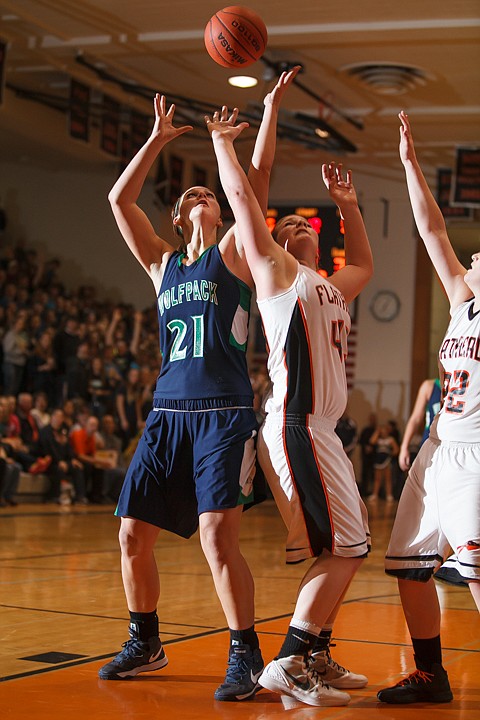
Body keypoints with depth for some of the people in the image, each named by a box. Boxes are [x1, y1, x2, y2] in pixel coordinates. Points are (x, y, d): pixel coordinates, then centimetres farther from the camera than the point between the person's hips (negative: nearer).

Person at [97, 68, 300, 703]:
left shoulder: (233, 253, 8)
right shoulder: (162, 262, 18)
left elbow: (257, 177, 0)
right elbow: (119, 198, 14)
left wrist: (271, 107, 1)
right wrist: (158, 139, 15)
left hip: (224, 415, -5)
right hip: (168, 412, 5)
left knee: (218, 536, -16)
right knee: (133, 534, 4)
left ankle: (246, 656, -4)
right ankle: (145, 644, 23)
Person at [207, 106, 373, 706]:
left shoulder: (328, 286, 24)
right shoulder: (277, 271, 2)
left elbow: (365, 265, 44)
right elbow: (240, 195, -1)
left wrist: (348, 205, 34)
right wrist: (222, 141, 10)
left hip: (321, 430, 9)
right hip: (296, 425, -9)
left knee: (348, 548, 12)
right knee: (343, 550, -13)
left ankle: (315, 656, 20)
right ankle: (286, 664, -9)